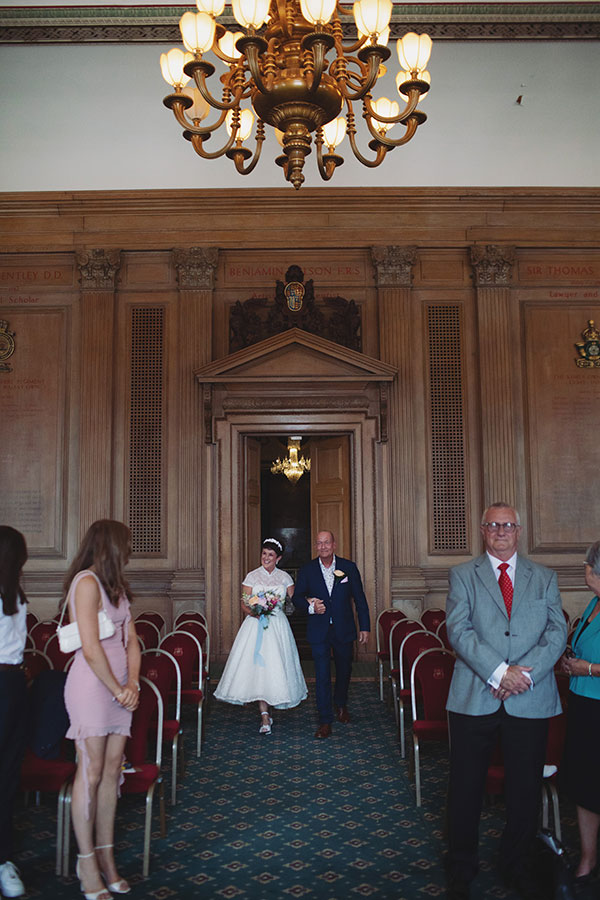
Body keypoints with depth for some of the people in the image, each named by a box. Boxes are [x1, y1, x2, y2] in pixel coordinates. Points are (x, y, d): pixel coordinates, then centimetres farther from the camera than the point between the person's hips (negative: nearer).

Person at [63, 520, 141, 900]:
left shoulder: (117, 587, 14)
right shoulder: (87, 582, -13)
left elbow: (132, 641, 11)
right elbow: (91, 649, -17)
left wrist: (132, 685, -3)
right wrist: (118, 691, -10)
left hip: (119, 687, 8)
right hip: (92, 684, -8)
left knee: (112, 771, 10)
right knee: (91, 773, -1)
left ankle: (106, 857, 19)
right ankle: (87, 862, 11)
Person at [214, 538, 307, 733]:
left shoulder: (284, 577, 7)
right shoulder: (252, 576, 2)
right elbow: (244, 604, 0)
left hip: (278, 625, 1)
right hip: (255, 625, -1)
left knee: (276, 667, 0)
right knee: (257, 667, -8)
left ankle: (266, 710, 21)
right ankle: (265, 716, -4)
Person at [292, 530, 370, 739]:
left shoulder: (348, 567, -2)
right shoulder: (307, 570, -2)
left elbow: (360, 598, 2)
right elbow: (297, 597, 4)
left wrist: (364, 627, -1)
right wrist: (310, 607, -17)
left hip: (344, 629, 1)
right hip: (319, 631, -1)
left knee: (344, 670, 16)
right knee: (322, 675, -4)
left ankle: (341, 704, 43)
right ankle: (325, 721, 3)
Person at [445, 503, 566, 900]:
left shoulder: (545, 578, 9)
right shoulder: (463, 575, 3)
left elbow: (557, 632, -1)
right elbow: (459, 629, -8)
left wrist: (525, 674, -14)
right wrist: (499, 672, -18)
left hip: (531, 700, 2)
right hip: (475, 698, -1)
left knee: (526, 788, 13)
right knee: (467, 786, 9)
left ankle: (516, 866, 35)